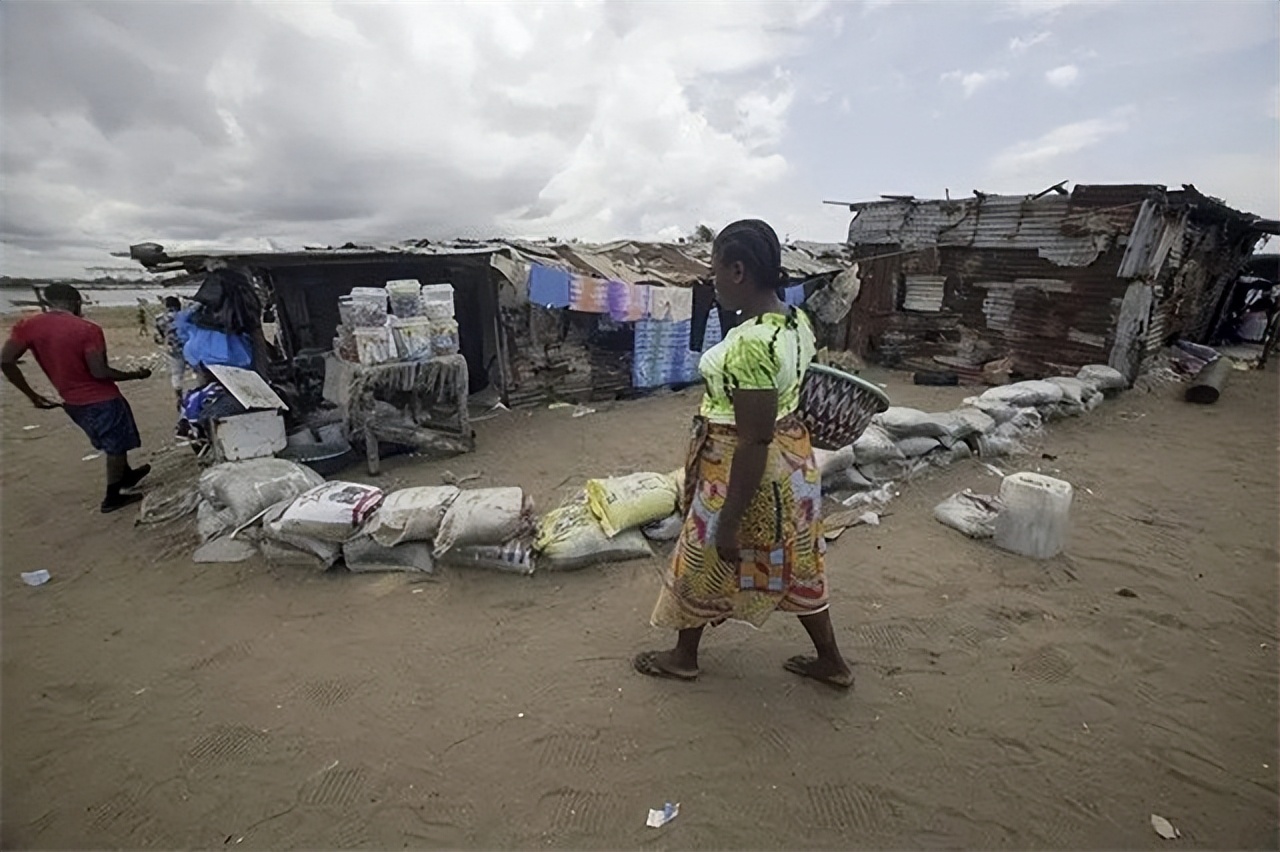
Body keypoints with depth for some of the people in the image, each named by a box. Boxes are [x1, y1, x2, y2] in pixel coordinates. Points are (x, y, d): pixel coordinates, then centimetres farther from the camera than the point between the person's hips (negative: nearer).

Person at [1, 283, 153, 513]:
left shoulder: (27, 326, -2)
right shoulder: (87, 329, -19)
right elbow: (100, 372, -23)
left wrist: (32, 395, 4)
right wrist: (135, 375, -8)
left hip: (72, 402, 7)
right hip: (102, 399, -7)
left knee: (110, 443, 26)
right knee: (117, 446, 8)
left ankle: (127, 476, 43)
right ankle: (112, 498, 14)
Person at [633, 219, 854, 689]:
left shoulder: (750, 343, -30)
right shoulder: (796, 320, -1)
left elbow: (754, 442, -28)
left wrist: (728, 522, -20)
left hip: (750, 472, -9)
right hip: (793, 460, 9)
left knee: (704, 563, 15)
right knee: (794, 564, 24)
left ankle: (683, 657, 40)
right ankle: (832, 662, 43)